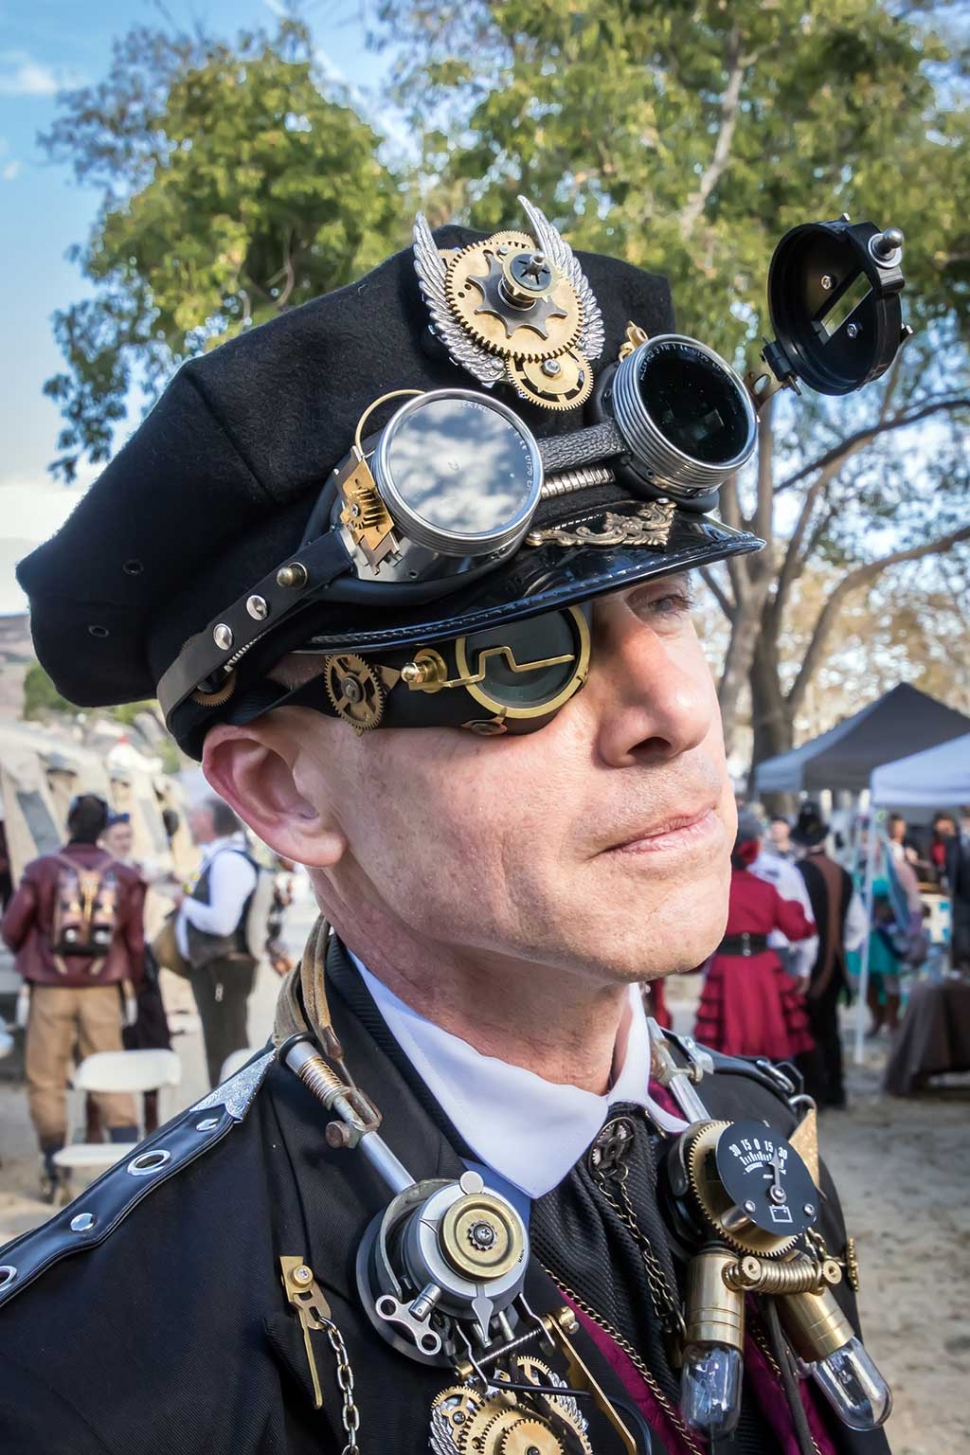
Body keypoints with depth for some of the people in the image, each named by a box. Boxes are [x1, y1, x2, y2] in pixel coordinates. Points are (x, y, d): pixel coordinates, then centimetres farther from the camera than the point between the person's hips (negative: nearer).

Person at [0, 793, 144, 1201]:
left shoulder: (43, 869, -6)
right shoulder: (124, 876, 1)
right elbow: (136, 940, 4)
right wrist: (132, 983, 19)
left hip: (51, 989, -2)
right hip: (103, 990, 2)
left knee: (46, 1080, 9)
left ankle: (54, 1171, 11)